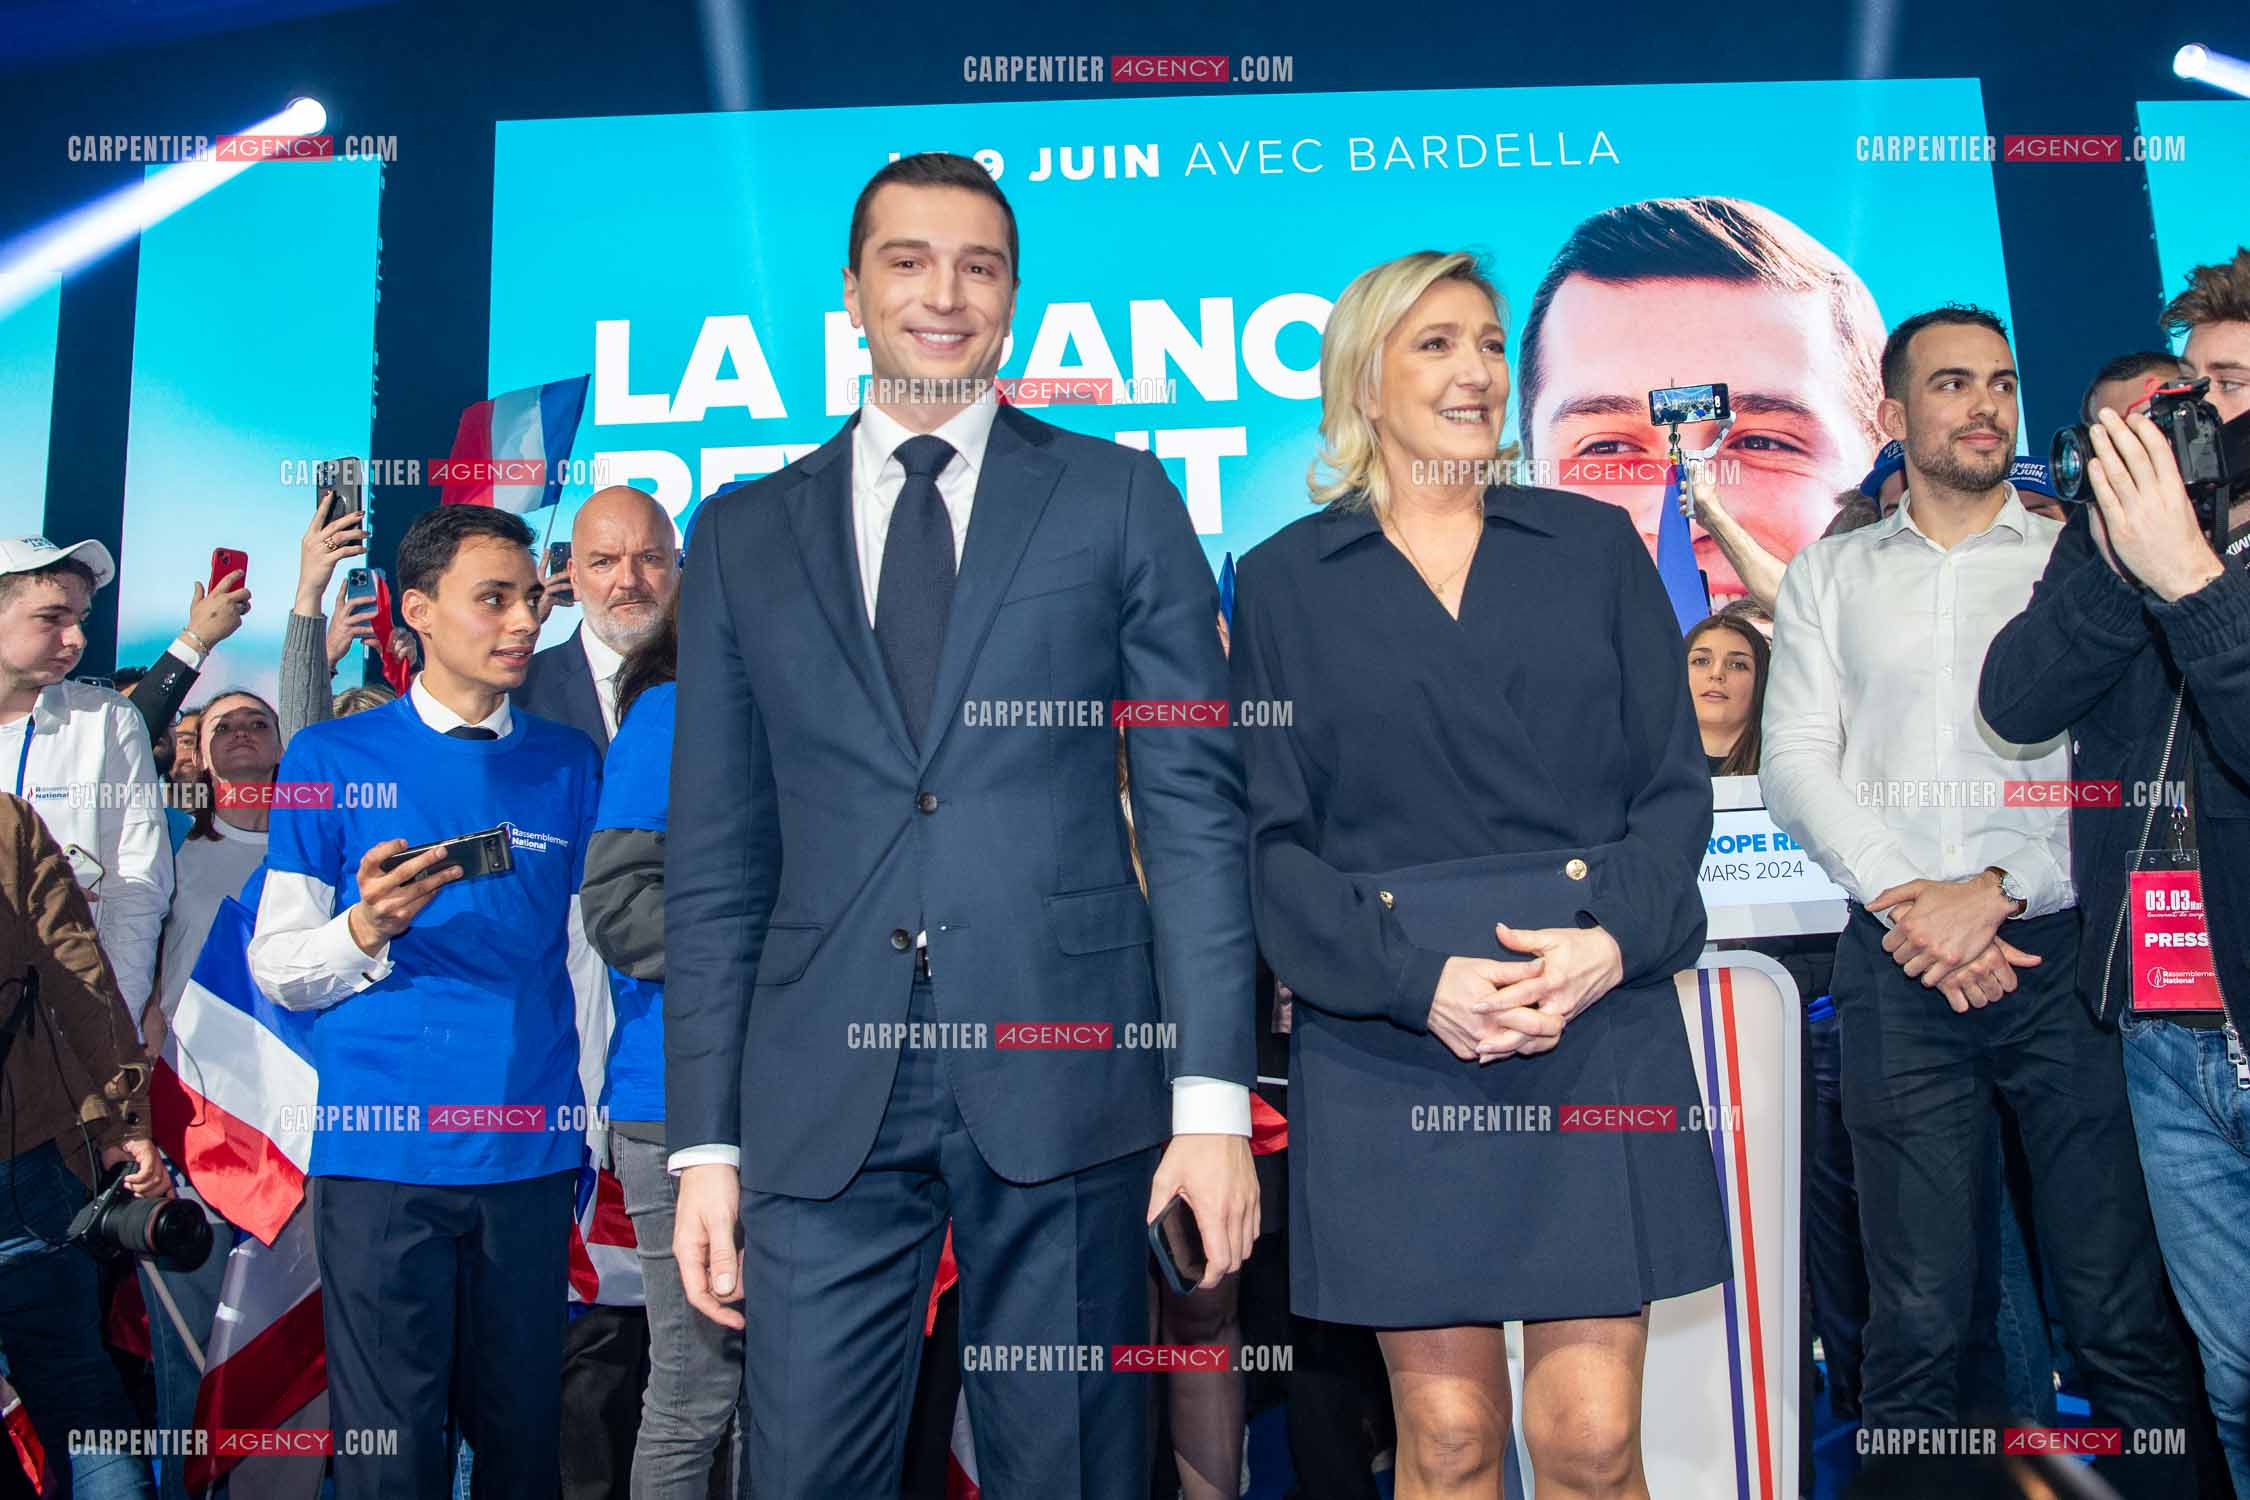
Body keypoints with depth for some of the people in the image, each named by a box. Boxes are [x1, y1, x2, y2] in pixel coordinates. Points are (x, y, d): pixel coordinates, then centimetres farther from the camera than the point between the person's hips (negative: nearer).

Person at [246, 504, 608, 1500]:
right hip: (381, 1152, -2)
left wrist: (600, 1121, 6)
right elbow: (274, 967, 4)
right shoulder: (334, 757, 5)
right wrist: (366, 930, -16)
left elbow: (587, 960, 11)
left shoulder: (565, 764, 10)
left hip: (532, 1151, 2)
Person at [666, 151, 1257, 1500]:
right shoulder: (745, 533, 11)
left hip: (1062, 1075, -1)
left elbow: (1194, 803, 1)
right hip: (823, 1098, 2)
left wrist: (1215, 1098, -6)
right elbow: (718, 856, 10)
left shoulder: (1120, 500, 6)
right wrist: (705, 1139, 5)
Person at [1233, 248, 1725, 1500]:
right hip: (1388, 1046, -1)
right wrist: (1416, 979, -13)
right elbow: (1272, 836, 0)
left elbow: (1677, 783, 7)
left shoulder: (1594, 544, 11)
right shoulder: (1284, 581, 6)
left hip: (1601, 1031, 1)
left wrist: (1615, 940, -11)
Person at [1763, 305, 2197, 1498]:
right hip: (1898, 965, 1)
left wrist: (1997, 891, -12)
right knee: (1919, 1315, 3)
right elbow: (1796, 762, 4)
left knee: (2119, 1310, 0)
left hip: (2063, 953, 0)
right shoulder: (1830, 575, 14)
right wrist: (1904, 900, -9)